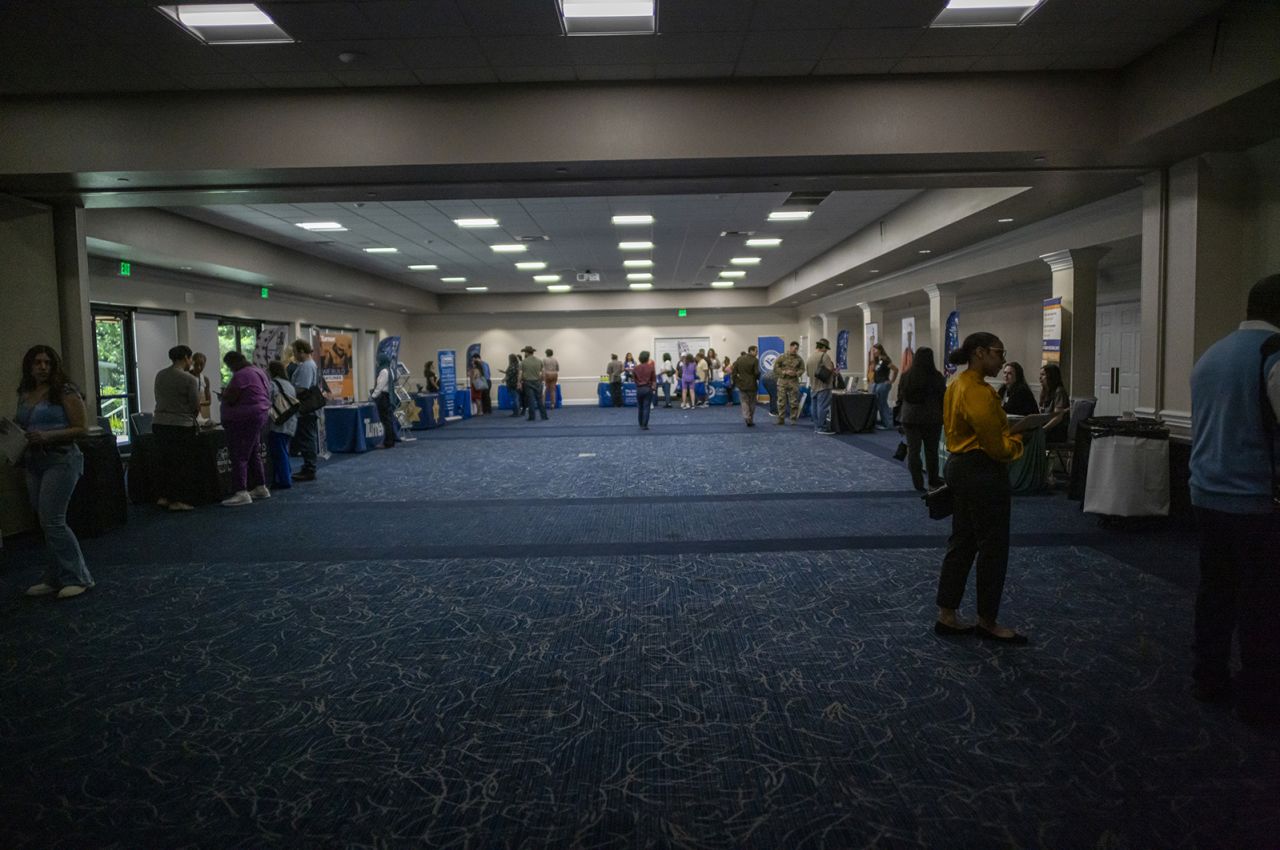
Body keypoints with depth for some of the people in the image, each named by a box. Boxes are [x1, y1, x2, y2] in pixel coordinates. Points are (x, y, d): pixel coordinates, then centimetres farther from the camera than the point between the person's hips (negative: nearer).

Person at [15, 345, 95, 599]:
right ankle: (55, 579, 19)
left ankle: (78, 578, -1)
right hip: (33, 464, 7)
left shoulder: (65, 392, -7)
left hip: (60, 461, -7)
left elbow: (80, 429, -10)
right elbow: (20, 426, 24)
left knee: (52, 521, -10)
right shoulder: (24, 395, 13)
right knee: (47, 523, 11)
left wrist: (47, 436, -21)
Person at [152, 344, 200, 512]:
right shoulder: (190, 379, -12)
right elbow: (196, 406, -7)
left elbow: (159, 399, 9)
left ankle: (163, 496, 17)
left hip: (159, 423, 6)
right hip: (181, 425, -6)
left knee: (165, 461, 16)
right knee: (182, 464, 3)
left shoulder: (159, 375, 7)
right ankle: (178, 500, 6)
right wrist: (192, 417, 12)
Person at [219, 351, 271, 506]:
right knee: (253, 454, 16)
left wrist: (224, 393, 5)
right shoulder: (259, 372, 16)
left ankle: (241, 493, -14)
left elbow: (230, 399, -17)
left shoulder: (241, 375, -15)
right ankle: (261, 488, 20)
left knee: (238, 456, -9)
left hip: (243, 420, -10)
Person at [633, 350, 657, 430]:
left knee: (640, 408, 14)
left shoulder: (636, 367, 0)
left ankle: (641, 425, 23)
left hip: (639, 389, 3)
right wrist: (654, 389, 4)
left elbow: (634, 379, 8)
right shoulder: (651, 367, -6)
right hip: (648, 388, -2)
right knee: (646, 408, -1)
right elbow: (654, 379, -3)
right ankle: (644, 426, -5)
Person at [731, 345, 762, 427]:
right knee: (752, 403, 12)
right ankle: (751, 421, 17)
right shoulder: (755, 360, -11)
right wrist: (758, 379, 4)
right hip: (751, 385, -3)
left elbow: (734, 372, 2)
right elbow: (757, 372, -16)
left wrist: (735, 382, 8)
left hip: (741, 384, 3)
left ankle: (746, 418, -13)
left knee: (744, 402, 8)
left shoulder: (739, 359, 3)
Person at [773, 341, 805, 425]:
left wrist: (796, 373, -13)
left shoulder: (799, 359, 5)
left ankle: (793, 419, 10)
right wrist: (784, 372, -14)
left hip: (794, 382, 1)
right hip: (782, 381, -1)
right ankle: (781, 419, 9)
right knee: (781, 401, 2)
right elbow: (775, 367, -2)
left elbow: (802, 369, 7)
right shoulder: (782, 357, 0)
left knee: (794, 402, 1)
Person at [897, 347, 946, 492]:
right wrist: (943, 416, 8)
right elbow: (943, 398, -4)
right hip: (932, 419, -1)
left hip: (910, 419, 1)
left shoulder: (905, 376, -4)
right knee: (931, 451, 9)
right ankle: (933, 483, 13)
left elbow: (900, 398, 7)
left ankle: (918, 483, 8)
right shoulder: (936, 377, -11)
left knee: (913, 450, 7)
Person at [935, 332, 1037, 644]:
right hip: (983, 474, -10)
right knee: (992, 548, 3)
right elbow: (997, 446, -21)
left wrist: (1009, 428, 8)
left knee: (961, 542, 15)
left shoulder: (957, 385, 11)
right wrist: (1016, 439, 0)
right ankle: (987, 621, 17)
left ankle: (946, 616, 21)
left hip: (959, 466, 10)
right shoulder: (978, 392, -22)